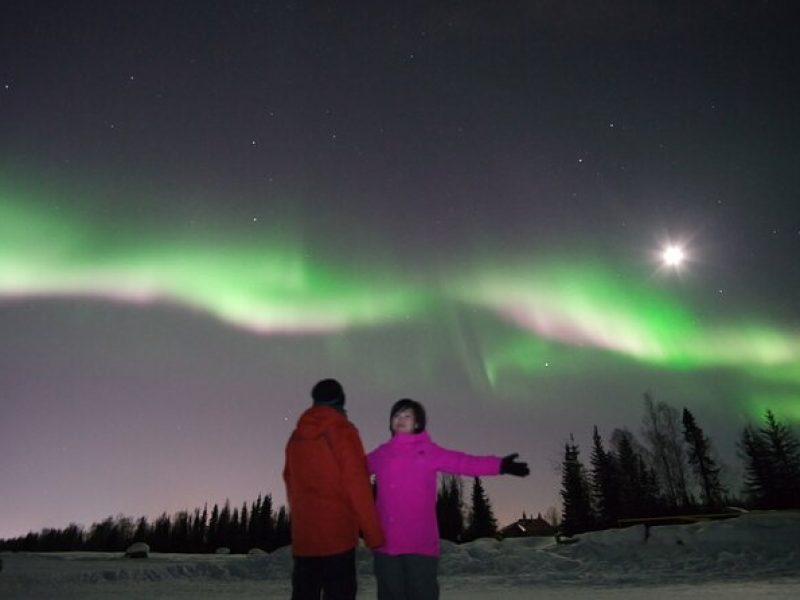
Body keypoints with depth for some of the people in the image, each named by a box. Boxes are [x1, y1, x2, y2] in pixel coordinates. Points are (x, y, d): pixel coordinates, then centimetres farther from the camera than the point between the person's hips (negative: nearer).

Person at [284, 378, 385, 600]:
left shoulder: (296, 436, 12)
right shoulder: (342, 431, -8)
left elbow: (291, 484, 17)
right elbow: (357, 485, -13)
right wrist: (374, 534, -9)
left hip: (303, 537, 6)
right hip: (337, 535, -6)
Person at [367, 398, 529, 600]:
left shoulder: (428, 451, -1)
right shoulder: (381, 453, 10)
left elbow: (463, 462, -10)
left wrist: (500, 466, -21)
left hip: (419, 543, -3)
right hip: (386, 542, 3)